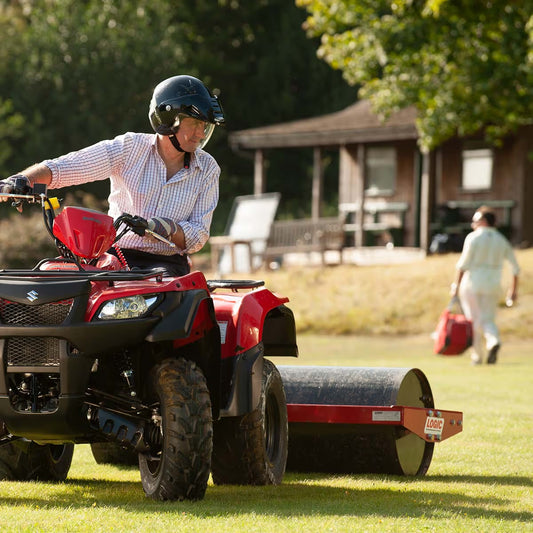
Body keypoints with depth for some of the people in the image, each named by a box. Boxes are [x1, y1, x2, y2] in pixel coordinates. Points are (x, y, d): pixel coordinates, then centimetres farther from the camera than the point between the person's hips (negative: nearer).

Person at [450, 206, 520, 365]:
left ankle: (477, 356, 6)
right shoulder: (502, 241, 8)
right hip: (493, 286, 3)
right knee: (488, 320, 4)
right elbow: (516, 267, 8)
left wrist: (456, 285, -11)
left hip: (471, 284, -3)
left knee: (475, 320, 6)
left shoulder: (473, 237, -6)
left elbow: (463, 263, -13)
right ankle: (494, 341, -26)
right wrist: (513, 289, 14)